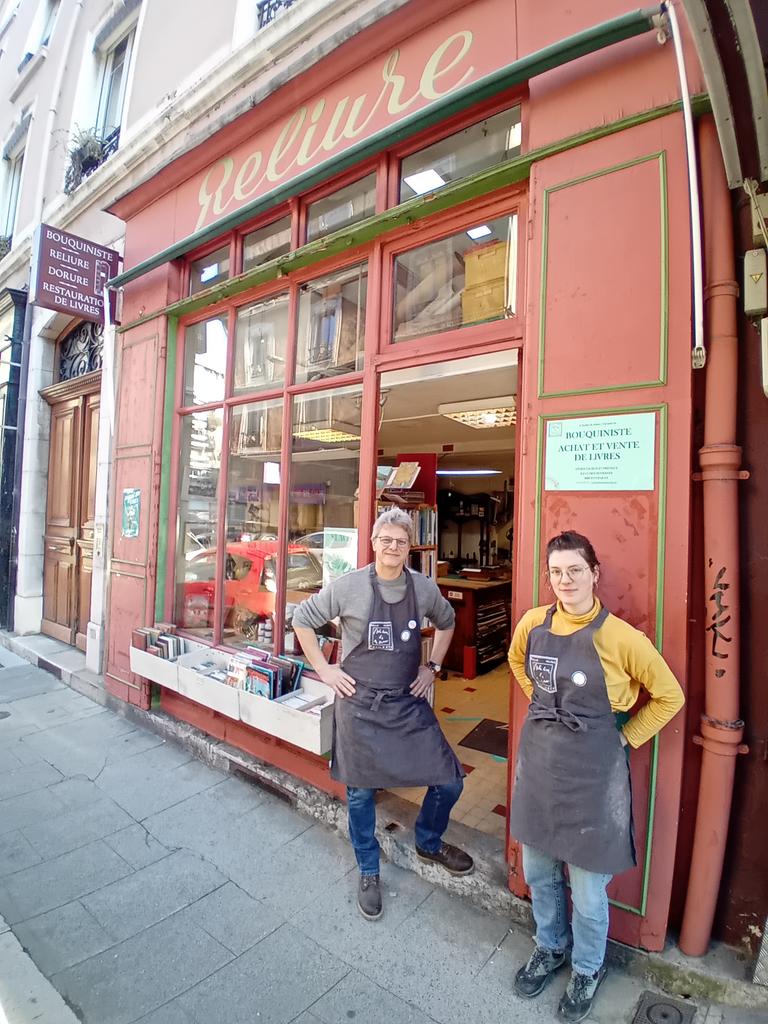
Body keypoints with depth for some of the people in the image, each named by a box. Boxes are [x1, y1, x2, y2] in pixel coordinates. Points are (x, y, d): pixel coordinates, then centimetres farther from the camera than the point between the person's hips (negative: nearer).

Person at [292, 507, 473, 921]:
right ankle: (369, 873, 41)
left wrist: (432, 666, 7)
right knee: (360, 792, 13)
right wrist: (324, 670, -6)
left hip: (410, 703, 3)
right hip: (360, 704, -2)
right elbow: (302, 619, -4)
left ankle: (428, 843, 38)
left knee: (450, 781, 6)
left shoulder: (424, 587, -5)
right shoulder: (348, 586, -14)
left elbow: (446, 622, 16)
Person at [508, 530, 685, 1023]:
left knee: (588, 886, 14)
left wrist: (625, 737, -5)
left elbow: (669, 696, -4)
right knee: (537, 870, 22)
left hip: (593, 770, -4)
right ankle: (550, 948, 50)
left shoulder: (621, 638, -18)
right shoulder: (533, 623, -6)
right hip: (538, 757, 4)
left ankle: (588, 969, 45)